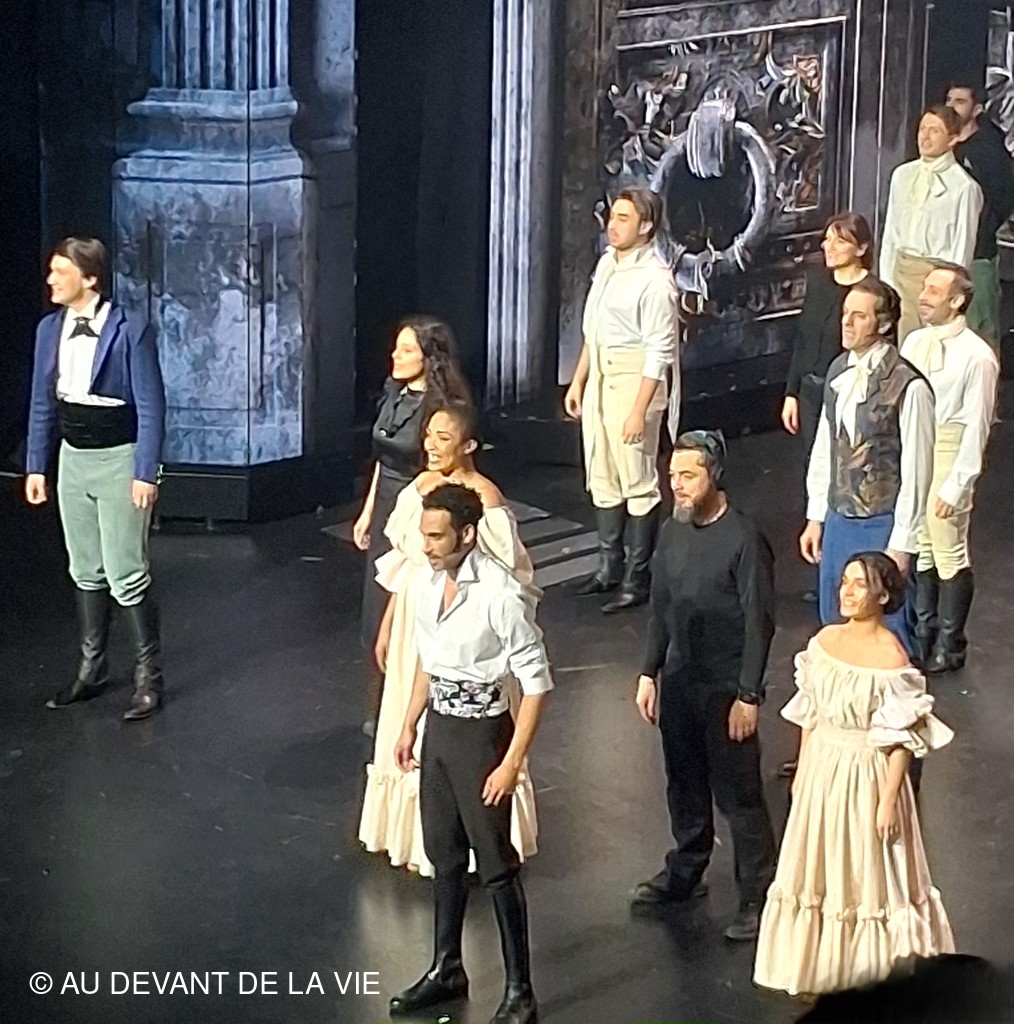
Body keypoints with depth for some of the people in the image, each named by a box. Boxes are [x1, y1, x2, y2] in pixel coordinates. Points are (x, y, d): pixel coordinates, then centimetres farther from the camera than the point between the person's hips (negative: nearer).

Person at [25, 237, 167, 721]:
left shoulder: (130, 331, -15)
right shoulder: (50, 329, 2)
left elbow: (150, 407, -13)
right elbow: (42, 402, 10)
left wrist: (146, 473, -16)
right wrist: (36, 466, 9)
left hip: (118, 460, -6)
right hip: (73, 458, 6)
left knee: (126, 574, -5)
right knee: (86, 571, 15)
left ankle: (148, 676, 8)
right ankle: (91, 669, 27)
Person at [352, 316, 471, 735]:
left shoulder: (441, 406, -19)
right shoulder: (394, 393, 4)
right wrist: (368, 511, 16)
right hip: (386, 511, 8)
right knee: (377, 613, 14)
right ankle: (379, 711, 27)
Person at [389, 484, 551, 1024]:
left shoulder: (502, 595, -24)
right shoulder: (427, 581, -2)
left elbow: (536, 683, -20)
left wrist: (512, 762, -21)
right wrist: (410, 725, 18)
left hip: (482, 731, -7)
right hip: (439, 726, 7)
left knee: (495, 863, 0)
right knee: (444, 853, 18)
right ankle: (446, 969, 33)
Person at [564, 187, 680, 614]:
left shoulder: (655, 279, -17)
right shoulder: (607, 263, 8)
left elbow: (659, 352, -19)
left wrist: (639, 410, -21)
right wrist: (578, 382, 17)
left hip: (634, 379, -9)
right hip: (599, 376, 9)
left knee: (637, 481, -1)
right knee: (601, 478, 16)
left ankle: (637, 579, 8)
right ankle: (609, 568, 28)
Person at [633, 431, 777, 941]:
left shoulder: (744, 540, -17)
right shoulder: (672, 533, 3)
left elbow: (759, 622, -16)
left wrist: (748, 696, -16)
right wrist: (649, 674, 11)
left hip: (725, 688, -7)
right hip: (678, 681, 7)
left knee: (738, 794, 0)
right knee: (684, 784, 20)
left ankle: (756, 896, 9)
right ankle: (684, 872, 37)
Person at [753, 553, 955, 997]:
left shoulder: (891, 658, -19)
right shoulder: (825, 640, -1)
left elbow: (903, 740, -16)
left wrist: (888, 802, -17)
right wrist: (802, 773, 13)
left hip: (866, 778, -6)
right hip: (821, 772, 6)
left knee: (866, 873, 8)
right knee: (816, 871, 17)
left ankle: (866, 972, 24)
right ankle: (820, 964, 34)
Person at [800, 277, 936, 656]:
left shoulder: (908, 387, -20)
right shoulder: (839, 371, 3)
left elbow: (916, 471, -16)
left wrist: (901, 544, -14)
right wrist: (815, 518, 13)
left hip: (881, 525, -7)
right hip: (838, 520, 7)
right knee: (835, 623, 17)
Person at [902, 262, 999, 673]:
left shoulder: (976, 357, -15)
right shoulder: (914, 342, 5)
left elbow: (977, 427, -14)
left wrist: (956, 485, -15)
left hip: (946, 458, -6)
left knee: (950, 555, 4)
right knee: (916, 550, 17)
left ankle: (948, 647, 19)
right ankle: (921, 635, 32)